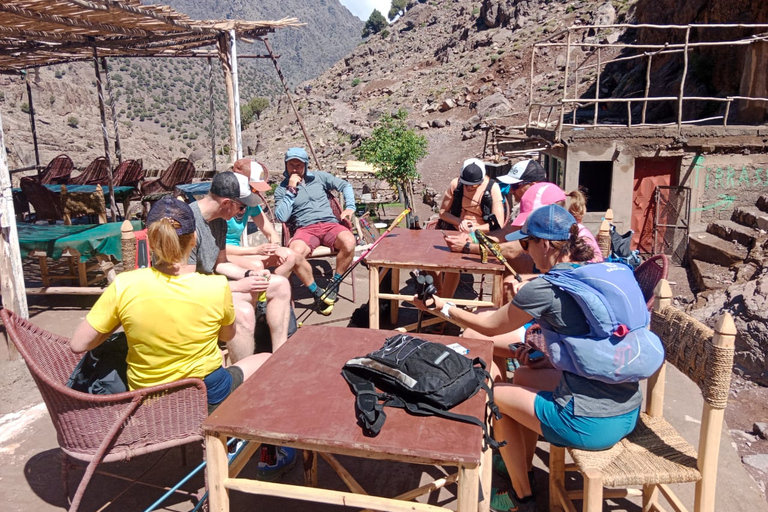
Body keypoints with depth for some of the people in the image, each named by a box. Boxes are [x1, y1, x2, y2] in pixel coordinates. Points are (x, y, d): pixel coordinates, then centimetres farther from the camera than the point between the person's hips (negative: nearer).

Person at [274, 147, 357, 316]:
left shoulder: (319, 177, 17)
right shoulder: (282, 189, 13)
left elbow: (345, 186, 21)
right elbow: (281, 217, -1)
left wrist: (349, 207, 4)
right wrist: (291, 190, -3)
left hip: (330, 224, 1)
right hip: (305, 229, -1)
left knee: (349, 242, -34)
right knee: (295, 253, -37)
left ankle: (334, 285, -11)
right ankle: (317, 292, -16)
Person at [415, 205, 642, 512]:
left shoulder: (544, 288, -16)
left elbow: (489, 326, -1)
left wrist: (443, 307, 11)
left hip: (593, 424, -8)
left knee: (493, 395, 10)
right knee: (523, 374, 24)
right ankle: (524, 467, 40)